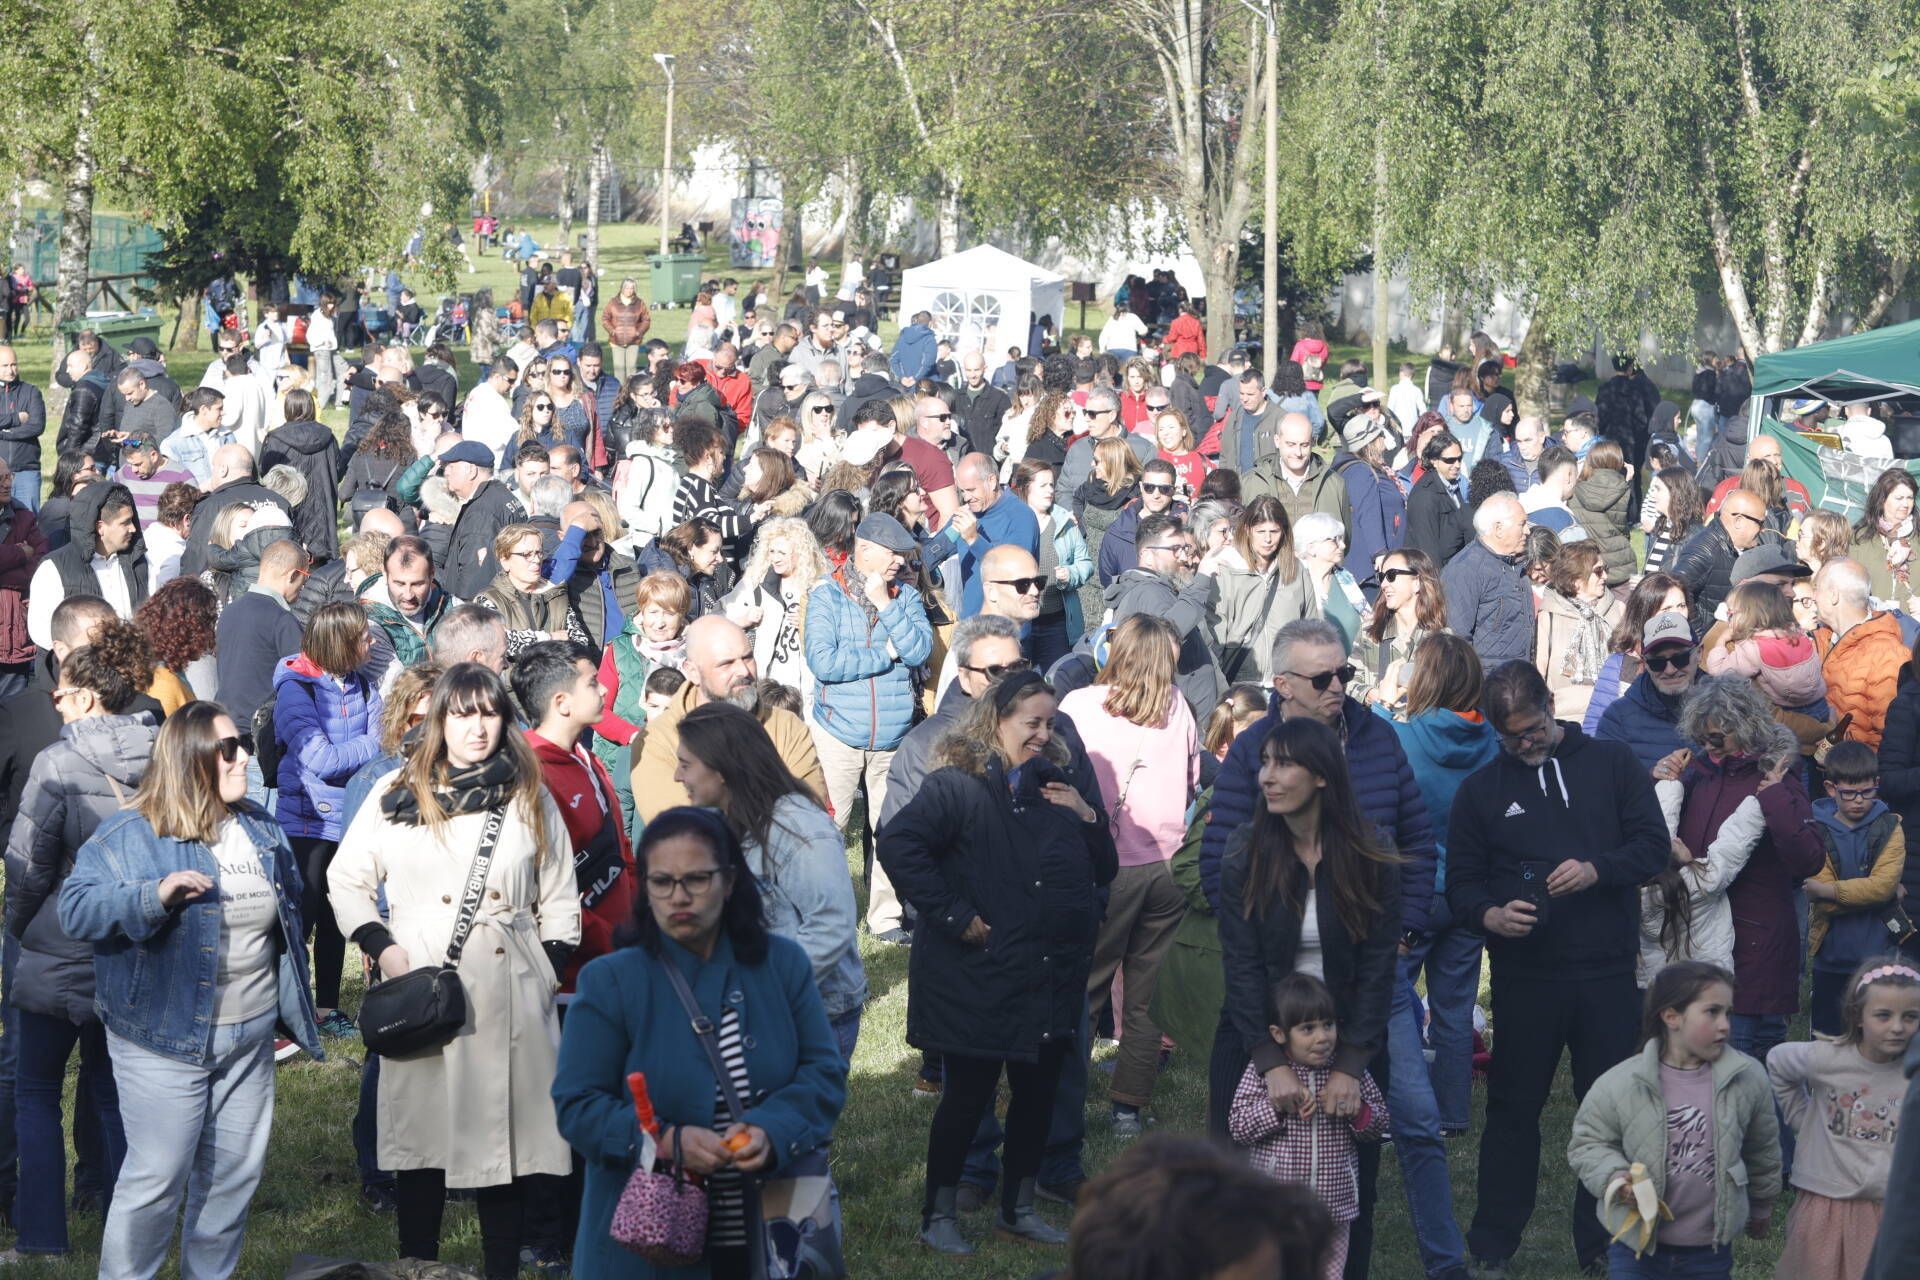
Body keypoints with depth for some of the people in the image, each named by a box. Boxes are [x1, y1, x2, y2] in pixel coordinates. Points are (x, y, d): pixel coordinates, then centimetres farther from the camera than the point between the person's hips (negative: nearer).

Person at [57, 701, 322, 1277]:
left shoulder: (260, 828, 10)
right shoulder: (128, 836, -11)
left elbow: (289, 907, 23)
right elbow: (75, 909, -20)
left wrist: (297, 1002, 22)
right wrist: (155, 895, -33)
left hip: (250, 1037, 6)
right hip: (165, 1039, -6)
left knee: (235, 1174, 13)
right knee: (156, 1179, -5)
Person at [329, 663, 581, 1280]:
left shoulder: (530, 798, 9)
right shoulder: (397, 794, 4)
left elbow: (560, 900, 14)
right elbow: (345, 879, 9)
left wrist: (549, 970, 5)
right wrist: (383, 948, -3)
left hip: (511, 997, 1)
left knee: (504, 1137, 2)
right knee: (423, 1137, 2)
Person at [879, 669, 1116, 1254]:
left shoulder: (1058, 785, 12)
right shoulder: (957, 785, -11)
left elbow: (1103, 872, 15)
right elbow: (898, 843, -26)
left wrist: (1087, 817, -3)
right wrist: (952, 915, -23)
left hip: (1051, 979, 6)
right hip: (978, 980, -6)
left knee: (1038, 1093, 12)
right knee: (968, 1095, 1)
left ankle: (1018, 1207, 27)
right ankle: (939, 1214, 14)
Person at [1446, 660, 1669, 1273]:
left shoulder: (1613, 766, 5)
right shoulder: (1481, 790, 8)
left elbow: (1653, 845, 0)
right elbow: (1461, 879, 7)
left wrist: (1597, 870, -18)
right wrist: (1490, 915, -15)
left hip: (1608, 974, 0)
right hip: (1524, 975, 0)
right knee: (1514, 1108, 6)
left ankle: (1602, 1244, 17)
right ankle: (1491, 1245, 14)